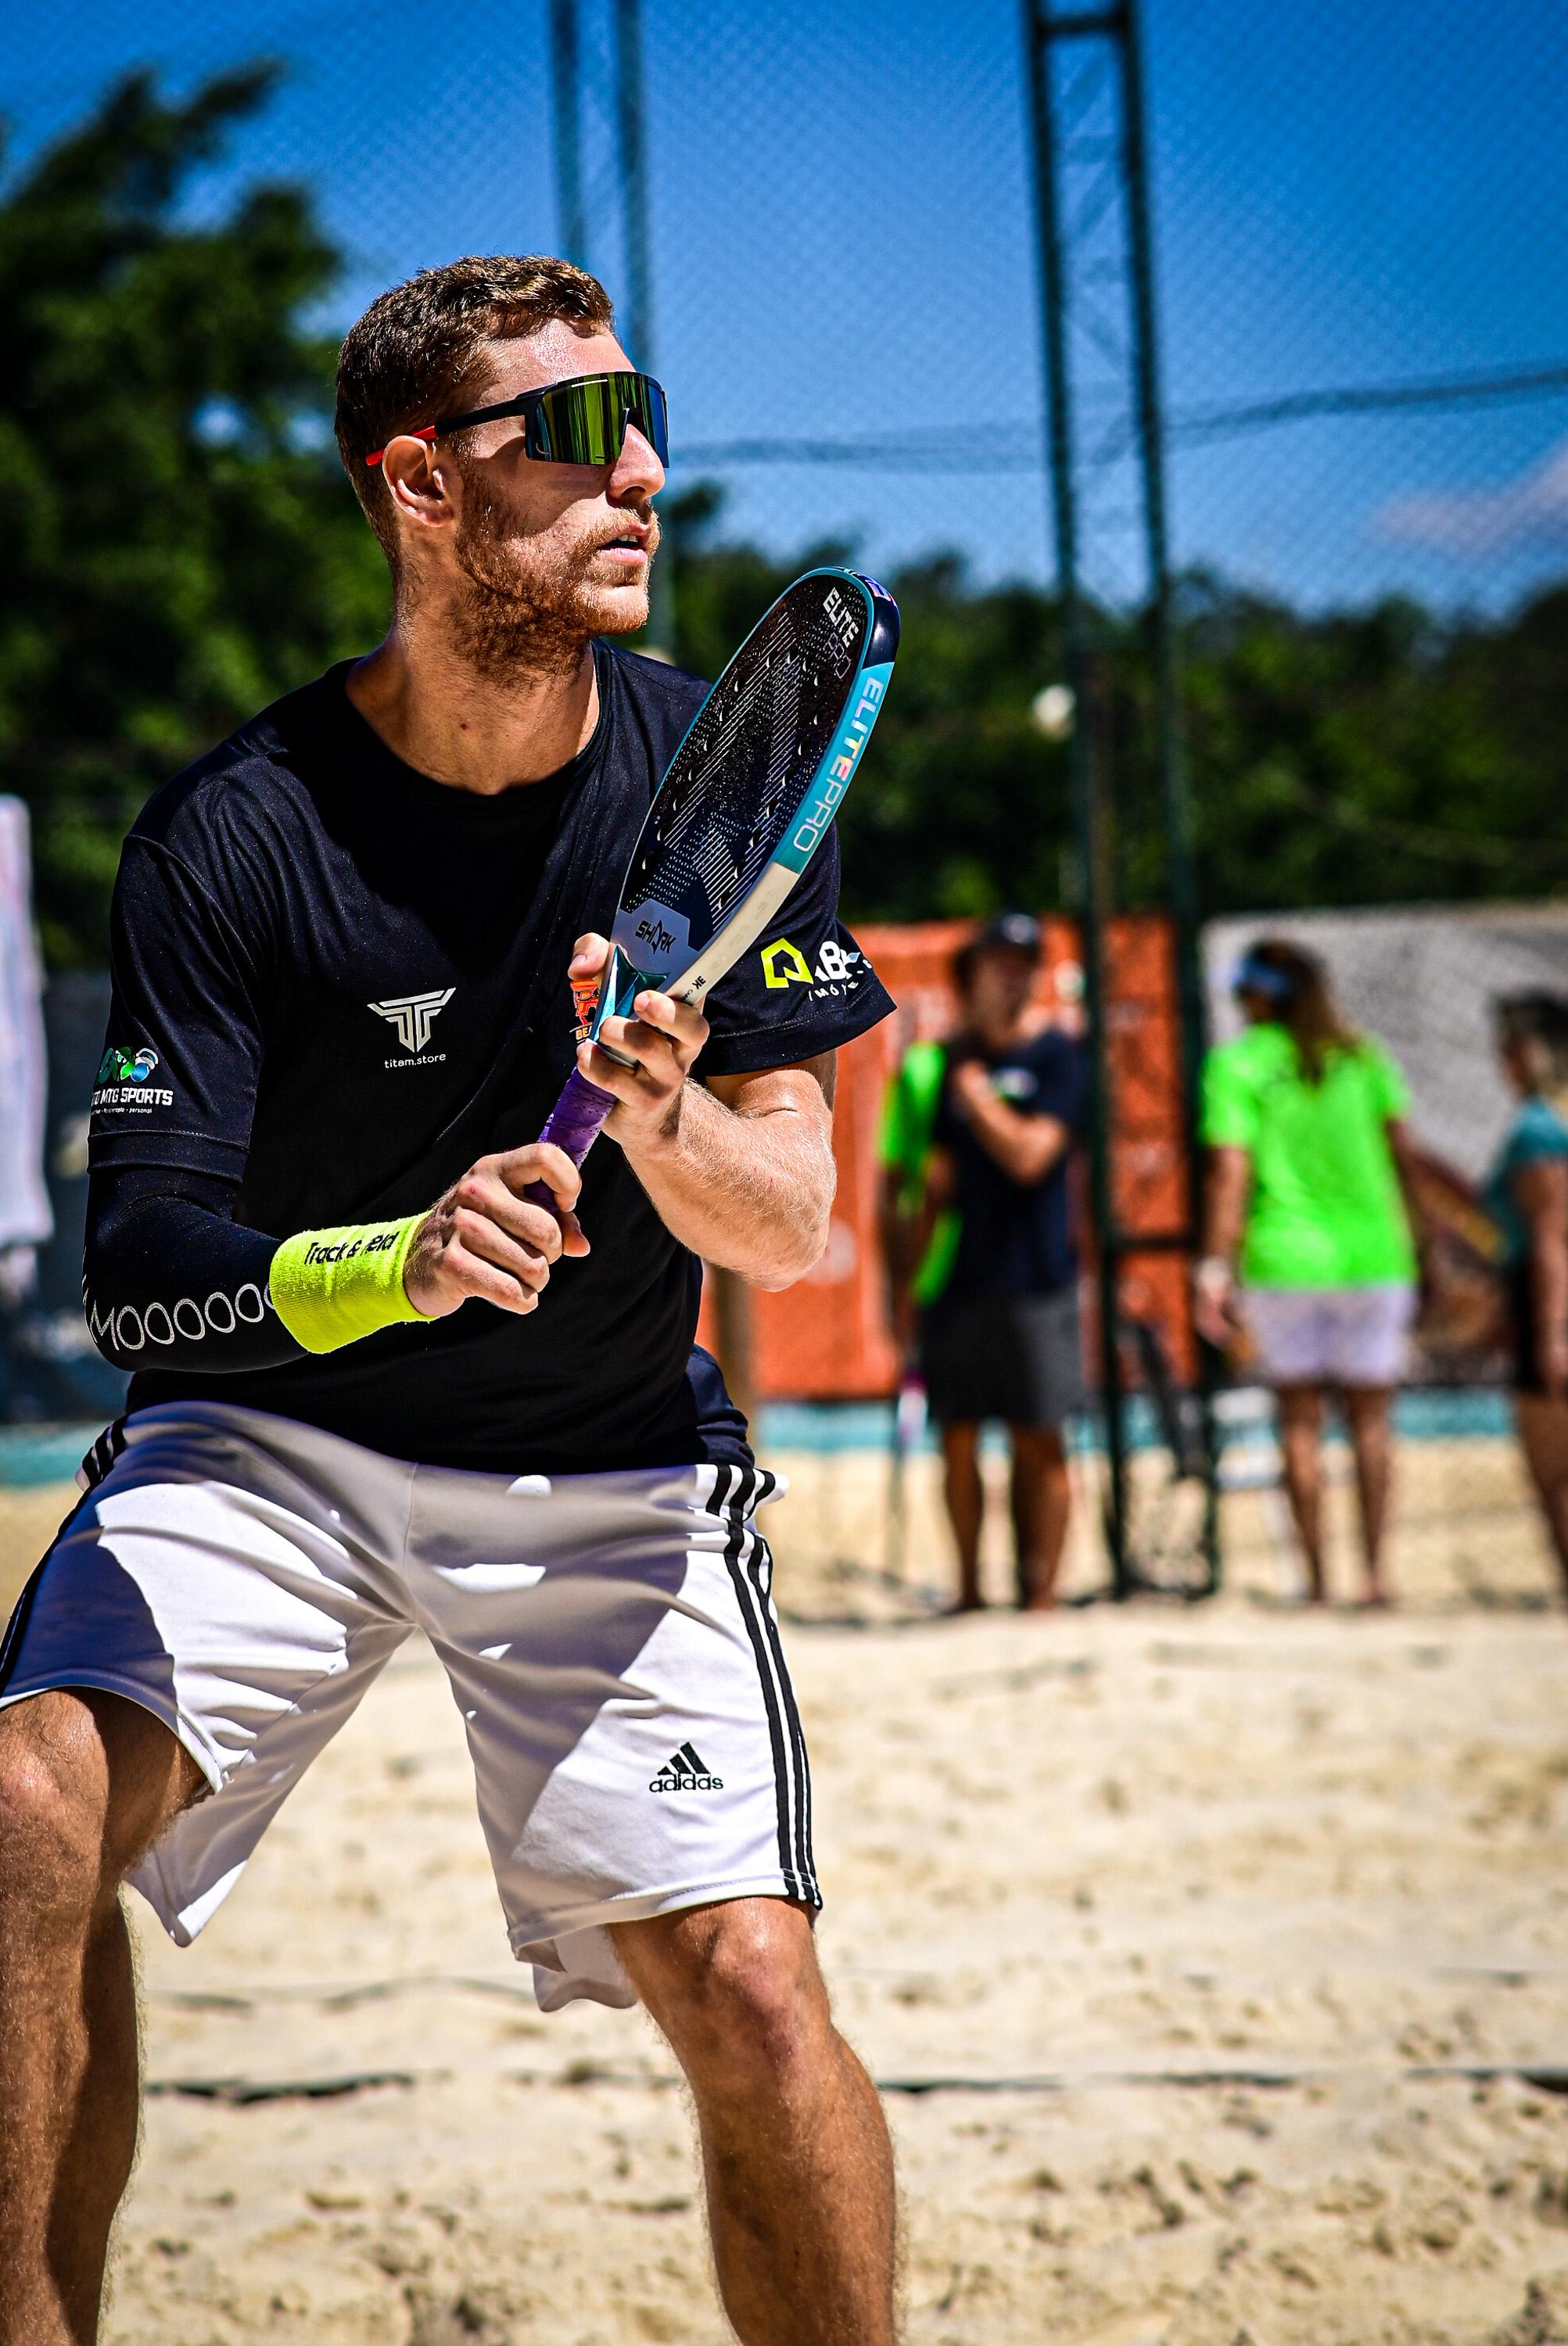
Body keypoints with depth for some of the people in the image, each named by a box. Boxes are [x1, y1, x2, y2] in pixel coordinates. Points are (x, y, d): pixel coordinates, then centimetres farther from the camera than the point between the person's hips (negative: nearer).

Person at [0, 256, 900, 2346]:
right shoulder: (230, 834, -15)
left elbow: (795, 1230, -10)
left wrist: (662, 1125, -32)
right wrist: (384, 1270, -40)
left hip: (611, 1471, 1)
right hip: (270, 1441, -1)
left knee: (745, 1983, -16)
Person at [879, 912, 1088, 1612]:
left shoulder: (1055, 1056, 0)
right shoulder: (928, 1065, 8)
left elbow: (1028, 1154, -14)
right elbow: (895, 1181, 10)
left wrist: (971, 1082, -6)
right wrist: (901, 1280, 4)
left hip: (1033, 1281, -3)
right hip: (947, 1282, 3)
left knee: (1039, 1444, -2)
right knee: (957, 1440, 5)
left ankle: (1040, 1594, 3)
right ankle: (969, 1590, 15)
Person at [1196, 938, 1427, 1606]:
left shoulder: (1238, 1063, -2)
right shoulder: (1362, 1056, 7)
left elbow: (1231, 1173, -10)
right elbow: (1403, 1151, 5)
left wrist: (1215, 1272, -10)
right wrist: (1417, 1236, 14)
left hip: (1284, 1257, -2)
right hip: (1371, 1253, 2)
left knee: (1300, 1419, 6)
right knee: (1369, 1418, 9)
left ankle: (1315, 1577, 3)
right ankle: (1375, 1571, -2)